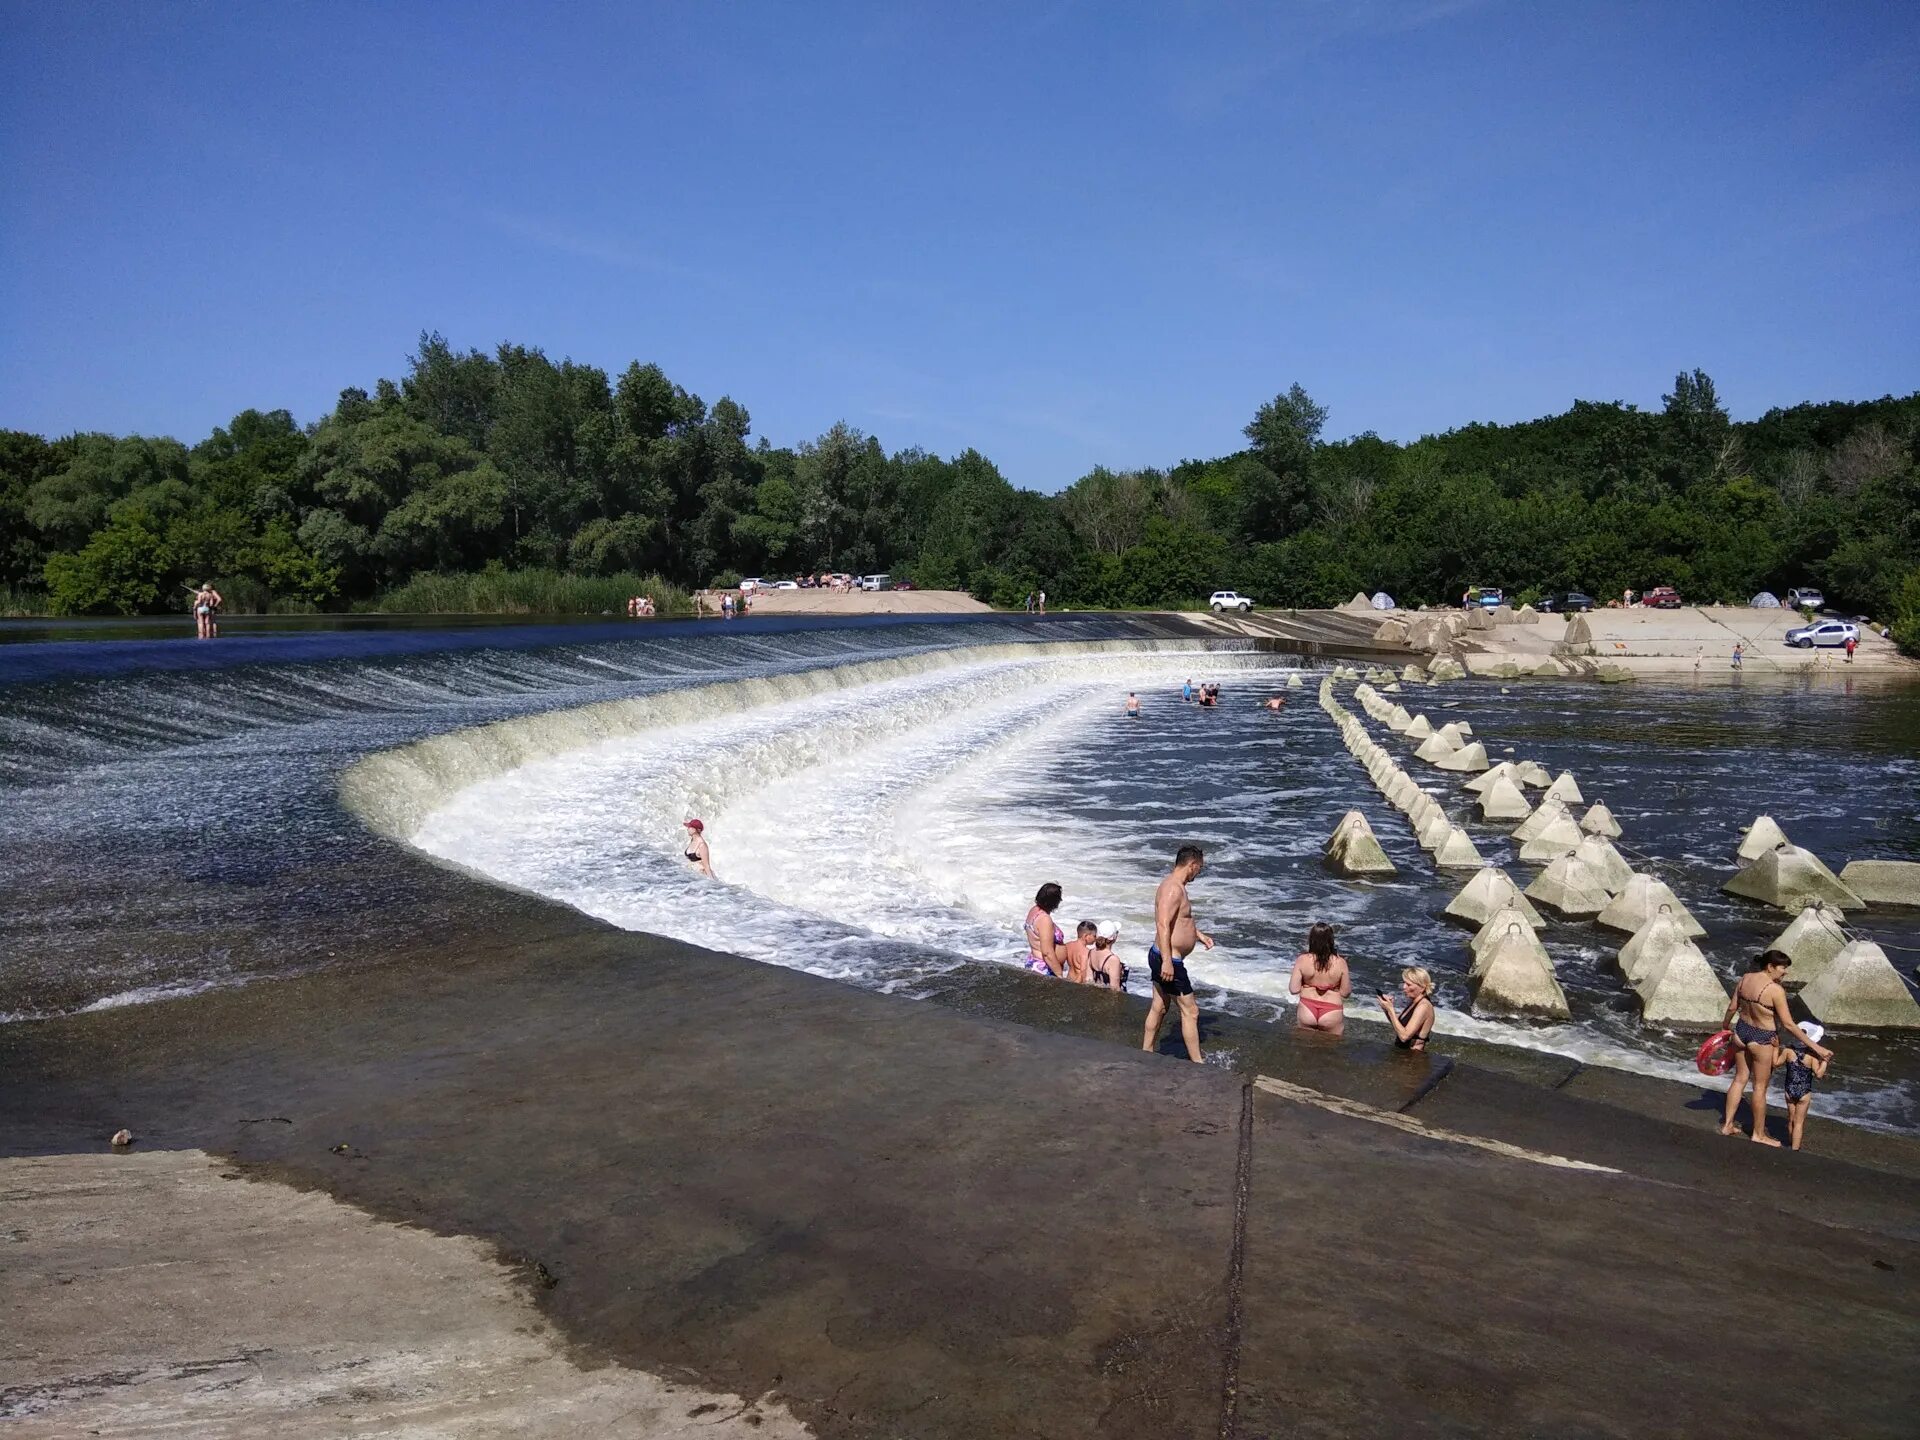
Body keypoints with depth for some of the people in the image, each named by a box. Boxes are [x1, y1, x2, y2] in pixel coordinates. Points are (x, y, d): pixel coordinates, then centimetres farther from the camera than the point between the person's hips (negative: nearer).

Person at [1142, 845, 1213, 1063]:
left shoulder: (1175, 886, 13)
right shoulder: (1173, 889, -21)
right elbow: (1163, 926, -30)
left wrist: (1199, 934, 28)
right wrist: (1167, 961, -34)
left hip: (1162, 957, 11)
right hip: (1169, 960, -11)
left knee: (1159, 1007, 19)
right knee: (1190, 1011, -3)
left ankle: (1146, 1053, 28)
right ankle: (1196, 1063, 2)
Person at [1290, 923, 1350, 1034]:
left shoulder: (1302, 960, -13)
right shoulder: (1340, 963, -15)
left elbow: (1293, 990, -10)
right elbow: (1345, 993, -8)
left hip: (1307, 1010, 1)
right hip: (1332, 1013, -1)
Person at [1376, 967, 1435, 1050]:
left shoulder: (1424, 1006, -16)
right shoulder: (1413, 1002, 10)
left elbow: (1404, 1036, -22)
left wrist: (1390, 1010, -19)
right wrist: (1387, 1009, 0)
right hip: (1402, 1051, 8)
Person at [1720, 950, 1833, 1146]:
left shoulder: (1745, 979, -5)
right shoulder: (1775, 989, -25)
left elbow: (1732, 1007, 5)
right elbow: (1788, 1025, -24)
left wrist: (1725, 1025, 23)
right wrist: (1815, 1046, -20)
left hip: (1741, 1032, 6)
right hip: (1762, 1040, -6)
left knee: (1740, 1079, 21)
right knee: (1760, 1087, 10)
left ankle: (1727, 1124, 29)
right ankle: (1758, 1134, 24)